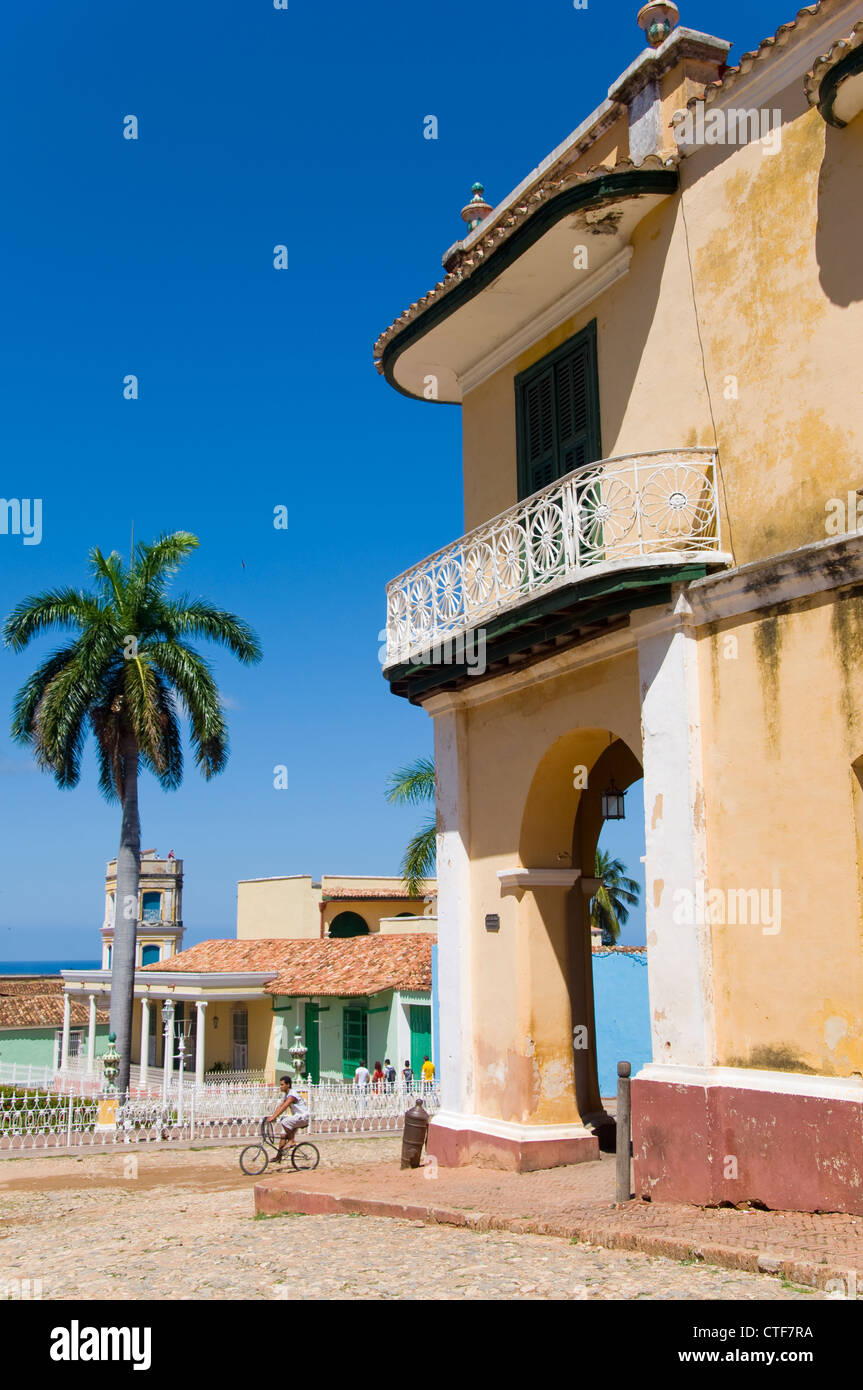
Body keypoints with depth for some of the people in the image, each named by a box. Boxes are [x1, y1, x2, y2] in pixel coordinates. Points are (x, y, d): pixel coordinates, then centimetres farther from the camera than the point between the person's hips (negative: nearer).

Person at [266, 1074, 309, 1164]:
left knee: (285, 1122, -29)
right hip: (296, 1117, 10)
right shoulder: (286, 1095, 12)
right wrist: (272, 1116, 1)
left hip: (303, 1117, -10)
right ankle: (279, 1156, 7)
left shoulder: (292, 1095, -19)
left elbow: (283, 1108, -27)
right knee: (283, 1135, 2)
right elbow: (280, 1106, 13)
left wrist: (273, 1117, -32)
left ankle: (292, 1141, -13)